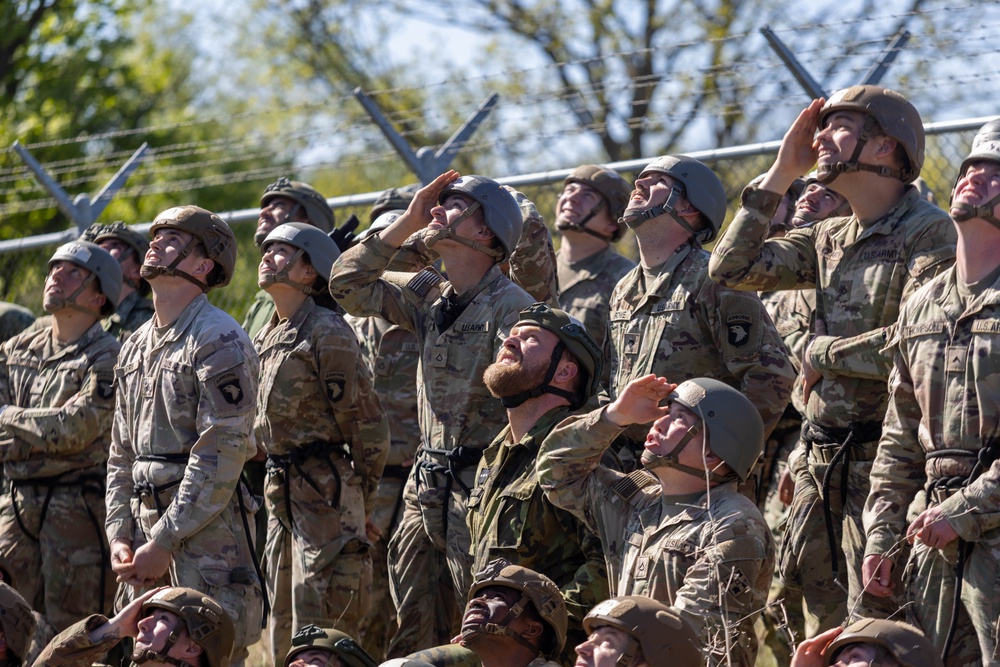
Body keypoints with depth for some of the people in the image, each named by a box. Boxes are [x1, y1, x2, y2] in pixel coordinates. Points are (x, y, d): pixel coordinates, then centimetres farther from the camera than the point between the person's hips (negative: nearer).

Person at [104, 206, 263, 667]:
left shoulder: (219, 342, -9)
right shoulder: (135, 347, 18)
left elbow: (221, 456, -16)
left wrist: (164, 542, -17)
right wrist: (119, 536, 6)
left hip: (205, 526, -8)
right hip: (145, 524, 8)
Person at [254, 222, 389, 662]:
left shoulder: (328, 333, -11)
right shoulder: (267, 338, 15)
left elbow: (368, 424, -11)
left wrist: (357, 502, -7)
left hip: (325, 490, -9)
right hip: (281, 493, 9)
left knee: (317, 635, -11)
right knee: (283, 630, 12)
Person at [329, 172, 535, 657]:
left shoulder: (511, 306, -11)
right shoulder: (429, 297, 13)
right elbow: (348, 285, 16)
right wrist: (406, 224, 8)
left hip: (481, 489, -8)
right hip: (426, 489, 8)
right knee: (414, 635, 10)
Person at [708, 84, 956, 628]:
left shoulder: (929, 234, -11)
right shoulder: (830, 240, 15)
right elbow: (731, 268, 11)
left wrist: (822, 352, -9)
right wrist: (779, 174, 9)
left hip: (882, 461, -8)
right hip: (819, 461, 9)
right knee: (825, 628, 13)